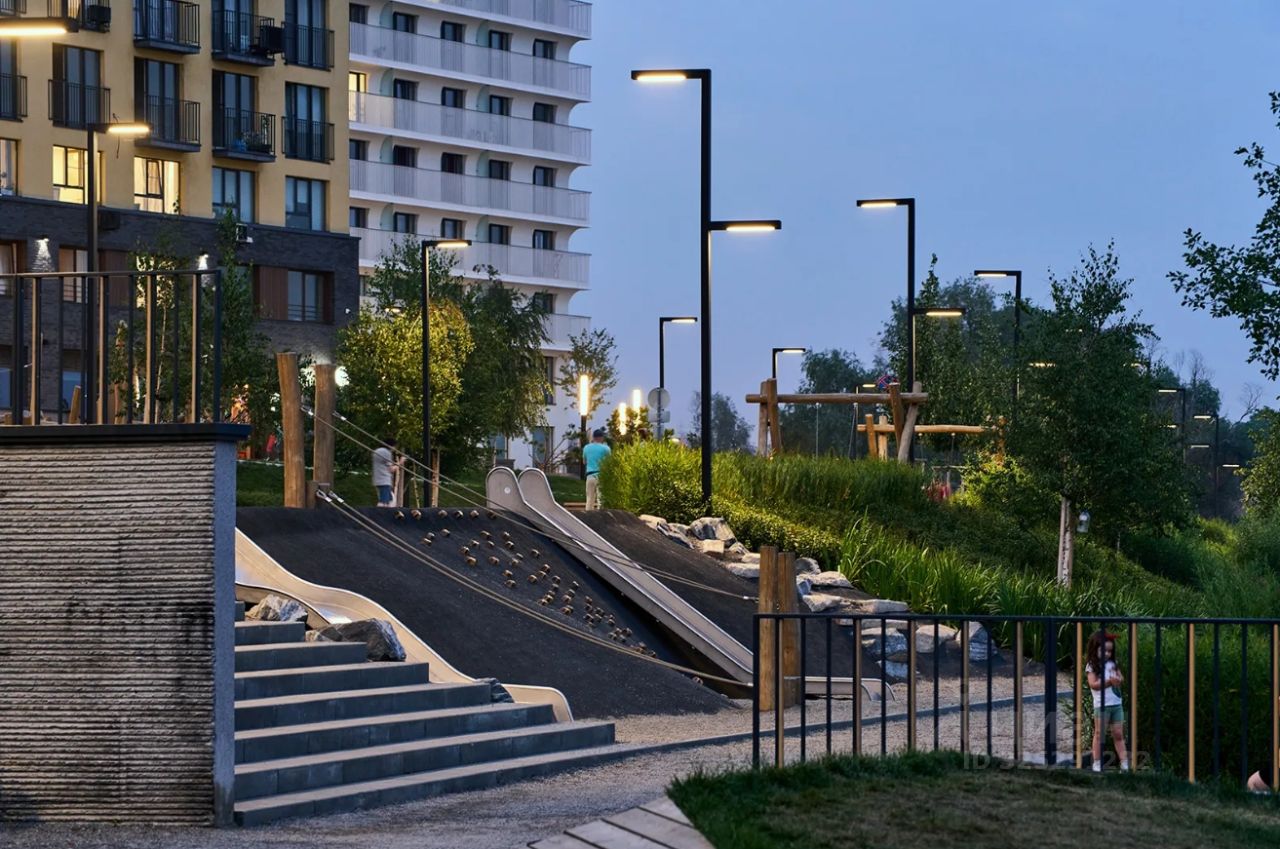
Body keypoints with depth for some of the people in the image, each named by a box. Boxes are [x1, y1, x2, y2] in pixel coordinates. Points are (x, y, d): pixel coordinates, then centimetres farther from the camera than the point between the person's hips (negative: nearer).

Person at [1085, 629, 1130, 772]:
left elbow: (1121, 680, 10)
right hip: (1101, 705, -4)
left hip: (1116, 704, 4)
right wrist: (1109, 681, -21)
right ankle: (1097, 763, 5)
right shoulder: (1092, 666, -3)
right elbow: (1093, 684, -13)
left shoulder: (1112, 664, 11)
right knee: (1099, 734, 1)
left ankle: (1124, 762, 3)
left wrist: (1119, 680, -13)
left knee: (1118, 734, 5)